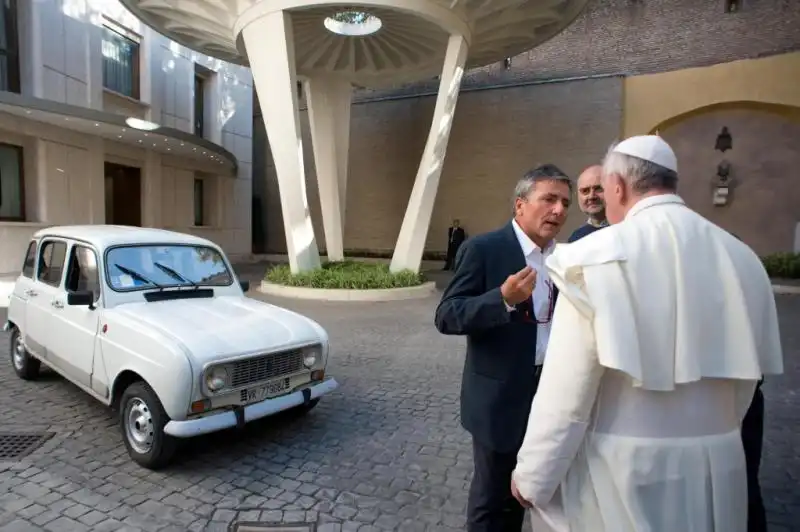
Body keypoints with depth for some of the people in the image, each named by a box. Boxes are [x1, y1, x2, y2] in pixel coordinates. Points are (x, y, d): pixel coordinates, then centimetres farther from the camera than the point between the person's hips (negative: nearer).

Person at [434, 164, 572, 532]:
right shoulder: (482, 249, -16)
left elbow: (555, 320, 13)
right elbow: (446, 317, -21)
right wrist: (503, 298, -33)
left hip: (550, 392, 7)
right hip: (500, 395, -6)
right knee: (491, 495, 12)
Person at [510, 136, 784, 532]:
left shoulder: (598, 256, -20)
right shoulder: (743, 259, -1)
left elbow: (566, 390, -19)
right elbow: (745, 379, 9)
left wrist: (532, 476, -6)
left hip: (622, 470, -6)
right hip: (719, 470, 6)